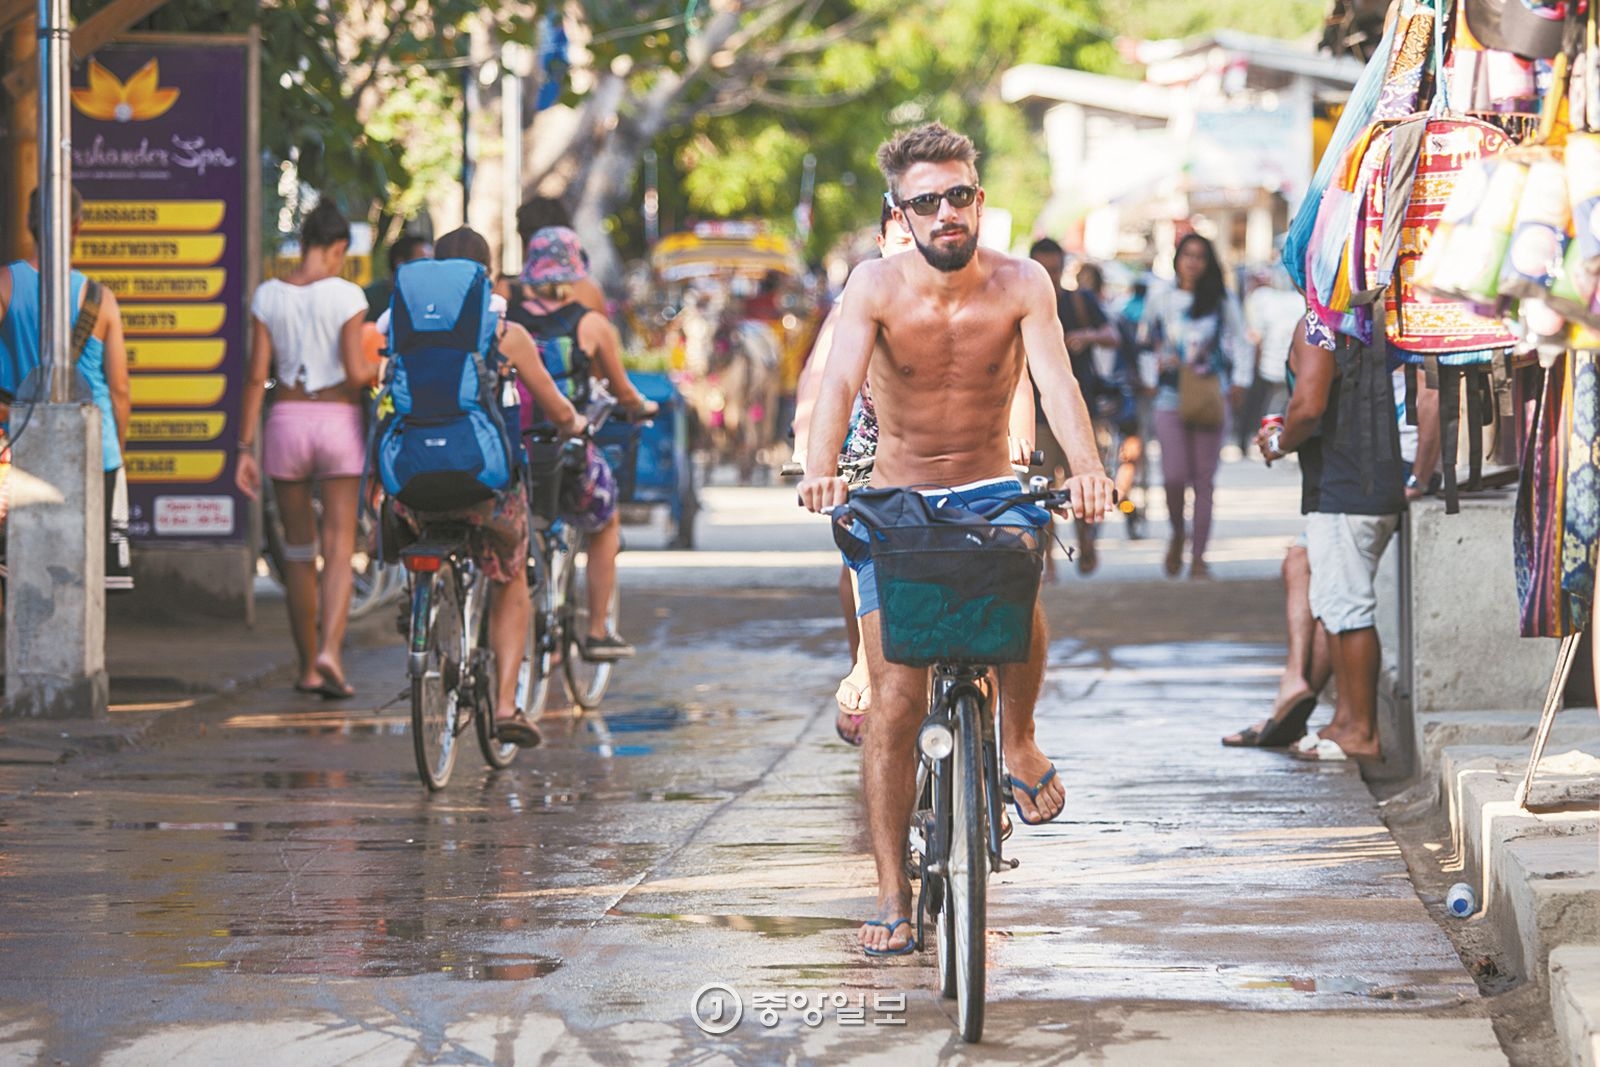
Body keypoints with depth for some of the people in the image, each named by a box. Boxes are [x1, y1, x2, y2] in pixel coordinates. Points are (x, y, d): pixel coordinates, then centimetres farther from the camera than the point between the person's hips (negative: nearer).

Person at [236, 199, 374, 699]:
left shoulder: (268, 296, 1)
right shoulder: (346, 295, -8)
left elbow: (256, 376, 0)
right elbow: (356, 374, -12)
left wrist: (246, 447, 3)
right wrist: (379, 368, 12)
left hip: (286, 420, 3)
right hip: (338, 420, -3)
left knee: (299, 549, 12)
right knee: (339, 548, 0)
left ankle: (307, 666, 17)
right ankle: (330, 650, -20)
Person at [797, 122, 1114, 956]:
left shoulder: (1020, 284, -11)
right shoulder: (877, 286, -13)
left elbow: (1055, 379, -25)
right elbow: (840, 380, -27)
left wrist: (1086, 467, -44)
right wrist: (820, 472, -46)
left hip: (990, 491, 0)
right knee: (895, 700, -8)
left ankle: (1020, 745, -9)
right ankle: (892, 896, 2)